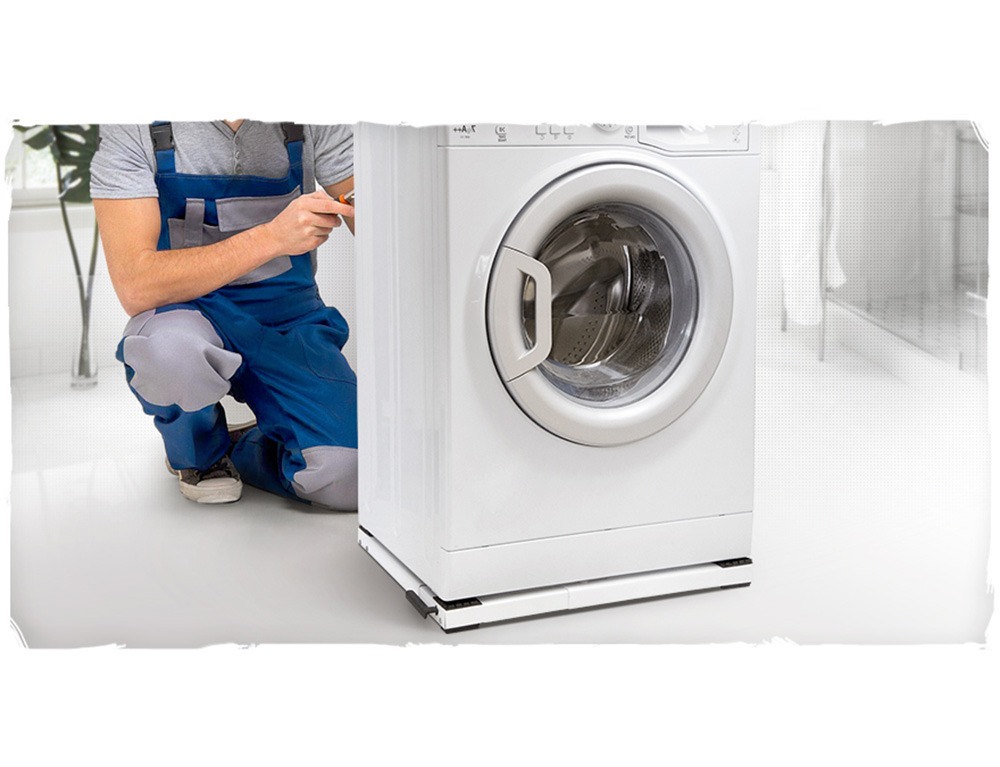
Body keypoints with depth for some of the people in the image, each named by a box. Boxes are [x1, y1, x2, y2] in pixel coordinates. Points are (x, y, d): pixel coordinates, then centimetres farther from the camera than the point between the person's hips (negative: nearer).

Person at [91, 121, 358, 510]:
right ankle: (198, 454, -3)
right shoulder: (131, 128, -15)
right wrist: (272, 237, -31)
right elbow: (135, 288, -24)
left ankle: (242, 451, 13)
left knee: (349, 481, -24)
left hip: (290, 322, 2)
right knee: (172, 350, -41)